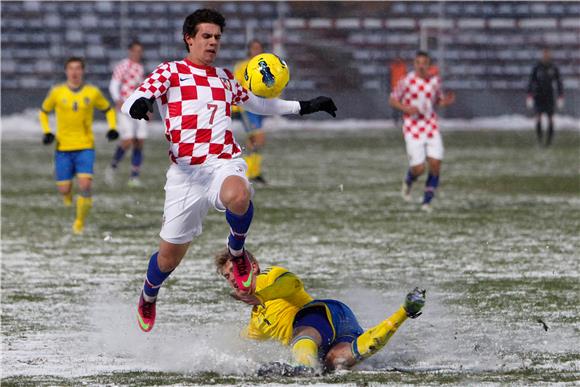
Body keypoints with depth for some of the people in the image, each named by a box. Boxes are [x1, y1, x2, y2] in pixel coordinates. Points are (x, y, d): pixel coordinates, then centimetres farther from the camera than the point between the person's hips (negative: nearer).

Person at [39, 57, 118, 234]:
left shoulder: (93, 93, 0)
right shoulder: (57, 92, 0)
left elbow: (108, 110, 15)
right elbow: (44, 112, 14)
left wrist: (112, 128, -1)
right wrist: (47, 132, 0)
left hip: (85, 147, -1)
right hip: (63, 147, 1)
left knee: (85, 185, -16)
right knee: (64, 189, -1)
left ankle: (80, 222, 2)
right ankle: (68, 193, 39)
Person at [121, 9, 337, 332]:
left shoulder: (225, 78, 22)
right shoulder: (170, 72, 8)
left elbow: (259, 103, 39)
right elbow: (131, 102, -5)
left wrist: (304, 107, 34)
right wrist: (138, 105, -31)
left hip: (225, 163, 1)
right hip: (186, 172, -1)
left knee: (238, 196, -38)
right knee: (170, 254, 1)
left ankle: (237, 251, -7)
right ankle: (148, 296, 35)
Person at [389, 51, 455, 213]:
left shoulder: (435, 81, 3)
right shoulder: (407, 81, -8)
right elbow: (392, 100, 1)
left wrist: (447, 101, -5)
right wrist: (406, 108, -18)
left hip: (431, 128, 3)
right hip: (413, 129, -3)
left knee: (435, 165, -8)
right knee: (419, 169, -9)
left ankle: (427, 201, 7)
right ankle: (408, 181, 29)